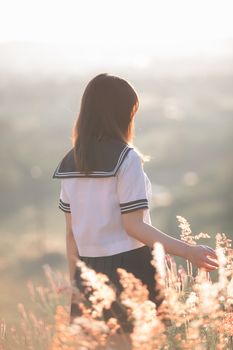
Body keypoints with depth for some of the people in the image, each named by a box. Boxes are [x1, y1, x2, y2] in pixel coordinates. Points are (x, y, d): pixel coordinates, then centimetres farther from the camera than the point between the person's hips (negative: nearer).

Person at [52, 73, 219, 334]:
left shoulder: (70, 163, 7)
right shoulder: (126, 158, -12)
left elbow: (71, 232, 10)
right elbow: (134, 226, -15)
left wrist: (76, 284, 16)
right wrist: (189, 252, -15)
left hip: (89, 271, 6)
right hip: (130, 269, -6)